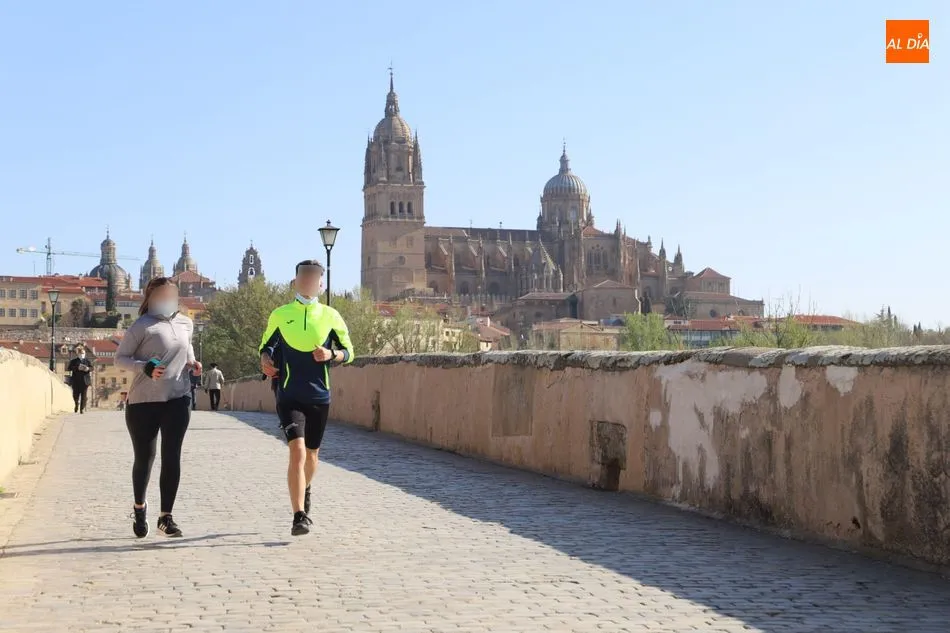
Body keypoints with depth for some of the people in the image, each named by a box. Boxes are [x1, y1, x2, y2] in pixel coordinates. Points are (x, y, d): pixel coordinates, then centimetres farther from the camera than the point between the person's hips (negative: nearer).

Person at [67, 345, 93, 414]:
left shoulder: (88, 361, 13)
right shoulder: (73, 361, 10)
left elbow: (91, 368, 2)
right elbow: (70, 368, -4)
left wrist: (88, 369, -21)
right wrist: (77, 368, -20)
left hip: (85, 381, 0)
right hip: (76, 381, 0)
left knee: (83, 396, -3)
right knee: (75, 395, -1)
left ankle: (82, 409, 1)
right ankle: (76, 404, 27)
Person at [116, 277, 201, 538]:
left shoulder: (186, 323, 10)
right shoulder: (142, 326, -6)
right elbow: (120, 357, -3)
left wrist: (192, 362, 9)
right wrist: (145, 368, -19)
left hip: (178, 399, 3)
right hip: (143, 401, -3)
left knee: (172, 456, -3)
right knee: (144, 457, 6)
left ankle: (166, 516, 4)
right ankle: (139, 507, 32)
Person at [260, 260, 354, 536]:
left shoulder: (330, 316, 3)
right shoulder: (280, 315, 2)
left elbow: (348, 352, 9)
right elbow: (266, 346, 15)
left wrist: (331, 354, -12)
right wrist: (265, 360, -7)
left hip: (319, 397, 2)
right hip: (289, 396, -2)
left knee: (311, 452, 16)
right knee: (297, 450, -19)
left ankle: (305, 491, 47)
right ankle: (299, 516, -19)